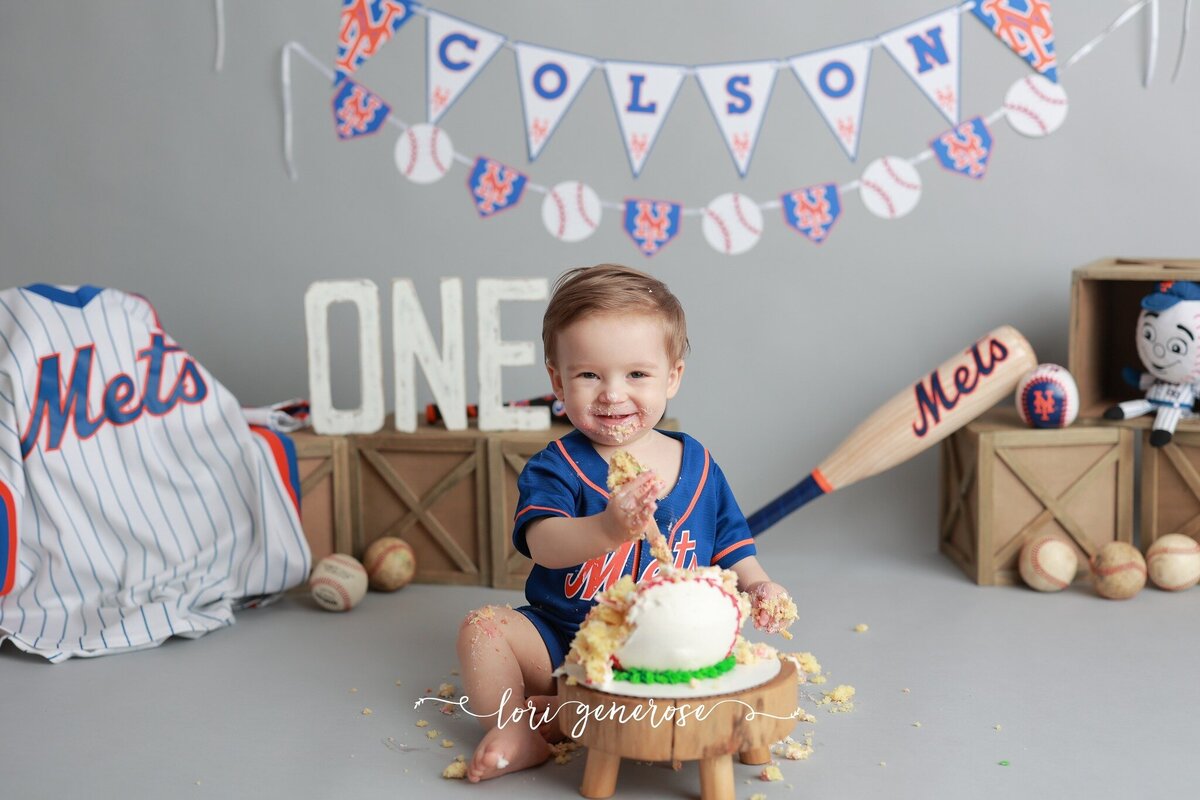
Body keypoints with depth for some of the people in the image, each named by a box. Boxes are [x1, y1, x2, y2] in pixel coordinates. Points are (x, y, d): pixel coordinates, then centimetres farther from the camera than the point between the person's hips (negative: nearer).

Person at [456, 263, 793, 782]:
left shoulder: (699, 466, 1)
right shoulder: (555, 468, -11)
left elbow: (730, 545, 14)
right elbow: (544, 545, -31)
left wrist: (757, 586, -8)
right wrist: (608, 529, -51)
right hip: (560, 640, -2)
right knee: (482, 627, -19)